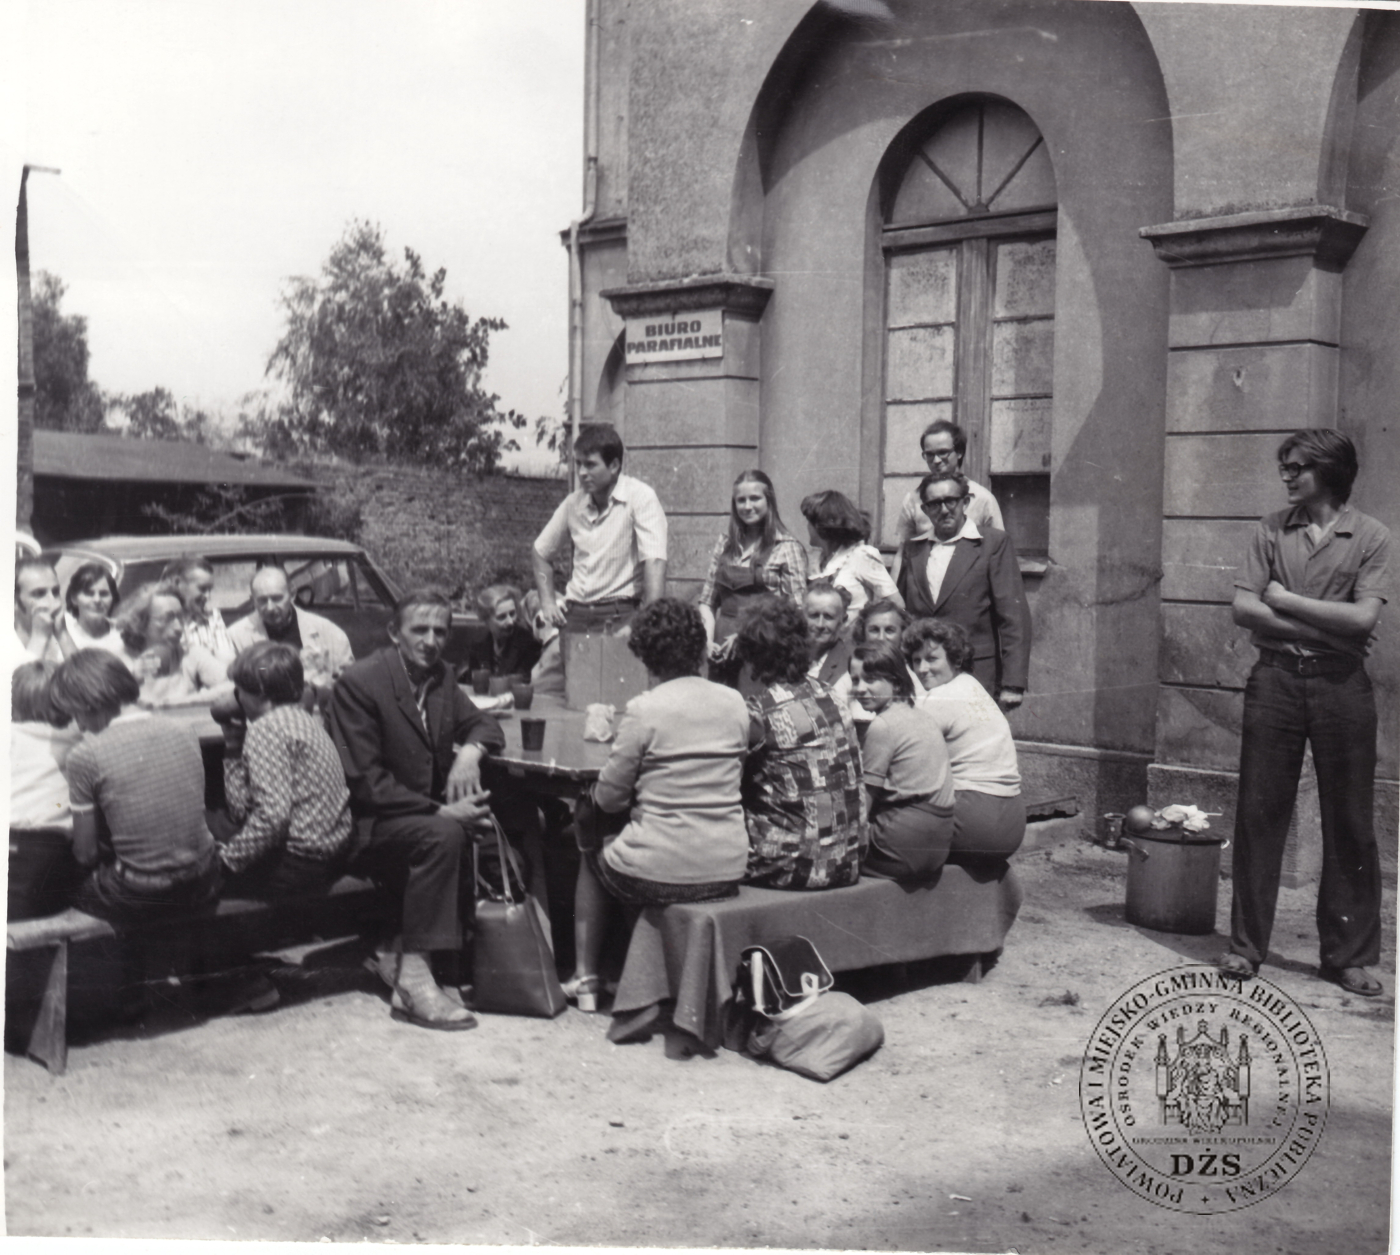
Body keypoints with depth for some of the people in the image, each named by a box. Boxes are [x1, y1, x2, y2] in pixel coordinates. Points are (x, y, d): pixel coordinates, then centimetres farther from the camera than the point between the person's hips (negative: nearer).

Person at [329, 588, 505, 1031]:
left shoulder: (440, 677, 7)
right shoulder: (359, 683, -15)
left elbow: (482, 724, 17)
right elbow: (364, 782, -19)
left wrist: (470, 750, -9)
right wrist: (440, 812, -25)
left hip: (429, 810, 8)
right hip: (367, 825, -7)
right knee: (442, 836, -33)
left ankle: (396, 949, -5)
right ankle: (413, 977, -29)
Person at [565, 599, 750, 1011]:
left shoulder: (644, 710, -14)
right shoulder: (734, 703, 1)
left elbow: (608, 798, -7)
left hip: (661, 876, -5)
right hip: (727, 872, 5)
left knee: (593, 855, 27)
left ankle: (585, 979, 29)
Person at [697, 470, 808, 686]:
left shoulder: (787, 547, -1)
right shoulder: (724, 545, 13)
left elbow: (797, 609, -5)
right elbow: (707, 601, 15)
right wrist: (708, 640, -1)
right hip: (723, 651, 4)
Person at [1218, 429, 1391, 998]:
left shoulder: (1370, 537, 1)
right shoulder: (1271, 530, 7)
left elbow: (1362, 617, -12)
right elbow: (1244, 608, -2)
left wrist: (1285, 600, -7)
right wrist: (1323, 627, -8)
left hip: (1341, 684, -1)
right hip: (1275, 679, 2)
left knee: (1349, 823, 3)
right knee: (1259, 812, 2)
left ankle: (1349, 955, 14)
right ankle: (1246, 945, 12)